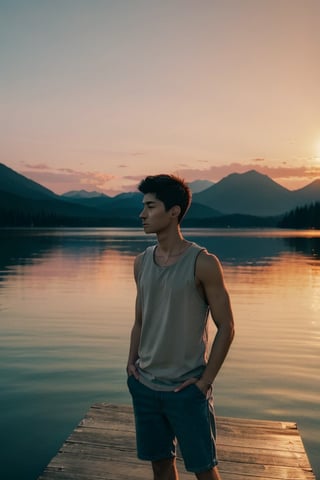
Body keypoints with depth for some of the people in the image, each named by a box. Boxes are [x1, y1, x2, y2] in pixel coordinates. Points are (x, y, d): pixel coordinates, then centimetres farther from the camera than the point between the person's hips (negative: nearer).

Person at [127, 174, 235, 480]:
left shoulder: (203, 263, -14)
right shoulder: (142, 262, 3)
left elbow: (226, 327, -10)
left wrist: (205, 381, -11)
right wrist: (132, 362, 3)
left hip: (186, 389, -5)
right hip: (145, 386, 5)